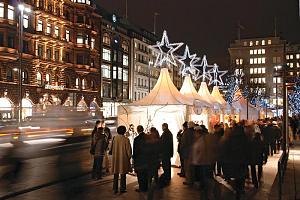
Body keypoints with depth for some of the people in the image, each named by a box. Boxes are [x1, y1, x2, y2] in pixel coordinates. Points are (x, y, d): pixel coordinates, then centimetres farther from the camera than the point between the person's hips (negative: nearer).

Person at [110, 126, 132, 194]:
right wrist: (129, 157, 7)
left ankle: (115, 189, 18)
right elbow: (128, 150, -8)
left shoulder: (114, 138, -7)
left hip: (115, 159, 3)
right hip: (123, 159, -3)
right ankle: (122, 189, 14)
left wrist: (111, 153, 20)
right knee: (123, 175, 9)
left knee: (116, 175, 13)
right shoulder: (126, 139, -15)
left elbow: (111, 148, 2)